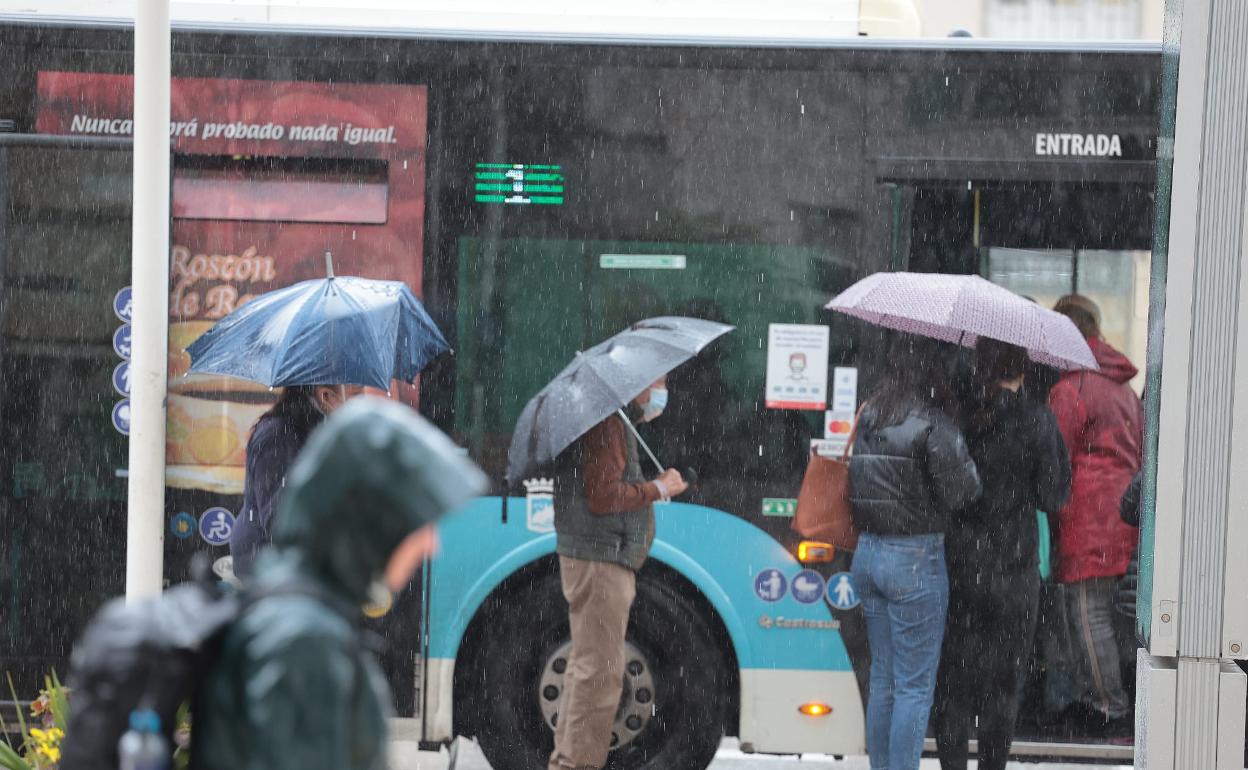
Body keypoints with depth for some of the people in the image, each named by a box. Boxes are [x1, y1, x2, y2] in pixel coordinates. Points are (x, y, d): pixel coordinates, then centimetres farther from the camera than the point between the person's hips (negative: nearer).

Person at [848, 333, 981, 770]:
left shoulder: (869, 417, 5)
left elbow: (861, 482, 10)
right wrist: (964, 451, 2)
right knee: (915, 685, 0)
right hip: (916, 558, -7)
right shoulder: (933, 423, -16)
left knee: (882, 679, 16)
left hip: (868, 553, 7)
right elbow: (961, 493, -12)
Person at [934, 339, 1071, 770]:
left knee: (953, 678, 10)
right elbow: (1053, 498, -5)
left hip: (956, 568, 2)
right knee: (1003, 682, 8)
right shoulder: (1037, 420, -10)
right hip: (1012, 572, -2)